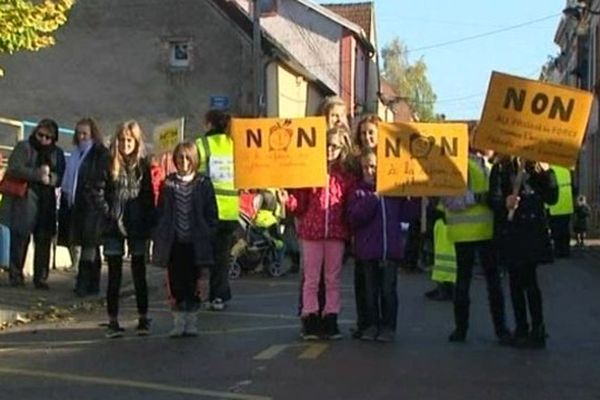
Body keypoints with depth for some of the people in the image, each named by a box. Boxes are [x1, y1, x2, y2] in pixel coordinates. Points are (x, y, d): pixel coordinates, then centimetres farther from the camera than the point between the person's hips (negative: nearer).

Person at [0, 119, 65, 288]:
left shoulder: (57, 153, 13)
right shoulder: (23, 147, 2)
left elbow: (60, 178, 9)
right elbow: (14, 169, -12)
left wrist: (49, 177, -13)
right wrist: (38, 174, -17)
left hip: (46, 203, 3)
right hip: (23, 201, -3)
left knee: (44, 241, 1)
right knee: (20, 238, -3)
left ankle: (41, 278, 7)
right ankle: (15, 275, 8)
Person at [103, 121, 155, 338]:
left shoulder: (143, 167, 6)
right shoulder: (109, 165, 1)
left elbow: (149, 198, 7)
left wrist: (149, 226, 0)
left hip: (137, 228, 1)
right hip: (113, 227, -1)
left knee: (139, 274, 7)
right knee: (114, 276, 3)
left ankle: (143, 319, 16)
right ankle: (113, 321, 8)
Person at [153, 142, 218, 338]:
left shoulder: (203, 184, 1)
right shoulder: (168, 184, 5)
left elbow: (211, 215, 2)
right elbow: (161, 213, 7)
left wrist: (210, 237, -5)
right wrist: (160, 240, 0)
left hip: (194, 243, -1)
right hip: (174, 243, 1)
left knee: (193, 284, 5)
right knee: (175, 284, 4)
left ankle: (191, 322, 17)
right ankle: (178, 323, 14)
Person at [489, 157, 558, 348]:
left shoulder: (538, 167, 4)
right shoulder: (500, 169, 4)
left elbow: (552, 198, 1)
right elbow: (493, 198, -4)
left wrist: (546, 173, -11)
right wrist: (505, 203, -25)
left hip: (533, 228, -2)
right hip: (510, 230, 2)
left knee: (529, 279, -7)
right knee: (515, 280, 7)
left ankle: (538, 331, -1)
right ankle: (521, 329, 17)